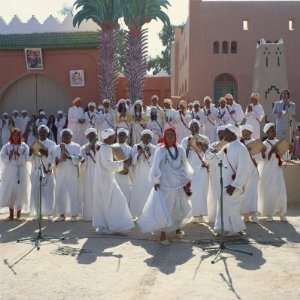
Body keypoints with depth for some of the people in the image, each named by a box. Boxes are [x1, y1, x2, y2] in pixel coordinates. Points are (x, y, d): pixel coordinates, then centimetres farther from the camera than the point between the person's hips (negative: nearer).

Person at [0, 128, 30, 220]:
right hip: (9, 172, 1)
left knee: (20, 192, -2)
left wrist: (18, 155, -19)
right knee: (9, 192, -2)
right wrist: (10, 156, -16)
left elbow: (25, 159, -6)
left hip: (21, 172, -1)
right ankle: (11, 214, 6)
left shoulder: (24, 146, 5)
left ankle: (18, 213, 8)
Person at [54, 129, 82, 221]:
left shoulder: (76, 147, 5)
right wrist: (58, 160, -13)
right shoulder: (57, 147, 15)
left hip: (72, 174, -3)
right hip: (60, 173, 3)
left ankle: (74, 214, 3)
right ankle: (62, 214, 7)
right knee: (60, 193, 0)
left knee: (73, 193, -4)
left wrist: (68, 155, -21)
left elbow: (77, 159, -7)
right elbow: (54, 161, 8)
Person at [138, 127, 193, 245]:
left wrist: (187, 180, 8)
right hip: (164, 184, -4)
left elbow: (185, 166, 8)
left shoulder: (180, 150, 2)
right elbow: (156, 167, -6)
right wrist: (156, 181, -8)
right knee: (163, 208, -7)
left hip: (179, 184, 4)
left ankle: (177, 227, 38)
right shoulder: (160, 150, -8)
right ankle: (163, 233, 1)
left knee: (180, 207, 16)